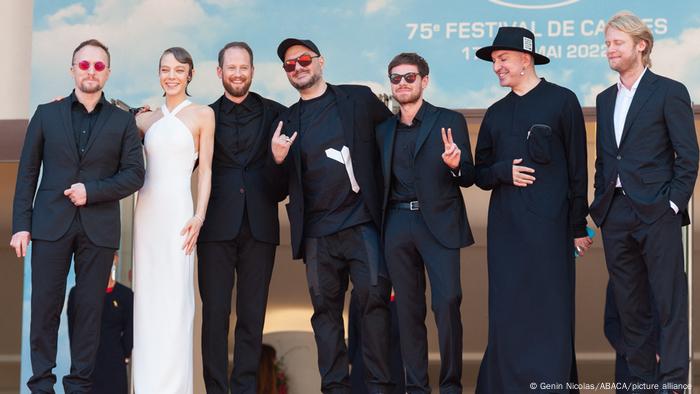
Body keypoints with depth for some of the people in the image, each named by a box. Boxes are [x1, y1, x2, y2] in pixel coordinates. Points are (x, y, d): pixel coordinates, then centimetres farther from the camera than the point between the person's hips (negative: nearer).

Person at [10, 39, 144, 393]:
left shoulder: (122, 121, 9)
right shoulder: (46, 114, 10)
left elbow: (135, 175, 3)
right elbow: (27, 174, 7)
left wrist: (92, 190, -10)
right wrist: (21, 224, -1)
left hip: (99, 227, 0)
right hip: (50, 224, 0)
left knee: (90, 309, 1)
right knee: (45, 307, -1)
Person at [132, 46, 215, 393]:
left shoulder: (202, 114, 3)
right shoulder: (147, 119, 13)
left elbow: (205, 171, 0)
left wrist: (199, 216, -10)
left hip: (177, 210, -4)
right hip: (146, 209, 4)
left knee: (175, 297, -6)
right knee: (147, 296, 5)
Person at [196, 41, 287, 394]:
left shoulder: (275, 114, 8)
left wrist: (277, 193, -8)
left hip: (259, 227, 0)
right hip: (217, 226, 0)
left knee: (252, 315, 4)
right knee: (215, 313, 0)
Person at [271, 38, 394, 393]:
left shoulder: (359, 99, 7)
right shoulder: (287, 121, 13)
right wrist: (277, 159, -8)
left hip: (361, 223, -3)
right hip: (317, 232, 3)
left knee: (374, 298, -9)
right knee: (325, 309, 4)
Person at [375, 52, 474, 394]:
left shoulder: (449, 121, 5)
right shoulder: (383, 130, 16)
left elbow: (468, 178, 1)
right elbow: (382, 182, 17)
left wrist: (455, 165, -20)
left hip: (438, 223, -3)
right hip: (397, 225, 4)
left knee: (447, 301, -13)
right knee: (408, 308, 5)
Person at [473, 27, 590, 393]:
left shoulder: (562, 101, 2)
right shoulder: (496, 113, 16)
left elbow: (577, 168, 1)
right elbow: (481, 174, 17)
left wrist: (578, 226, -1)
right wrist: (503, 172, -5)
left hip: (548, 225, -4)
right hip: (504, 226, 4)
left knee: (550, 314, -3)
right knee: (506, 316, 3)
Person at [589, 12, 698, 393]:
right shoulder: (605, 98, 16)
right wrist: (600, 204, 11)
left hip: (656, 213, -6)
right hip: (615, 214, 6)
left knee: (669, 302, -4)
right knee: (630, 304, 10)